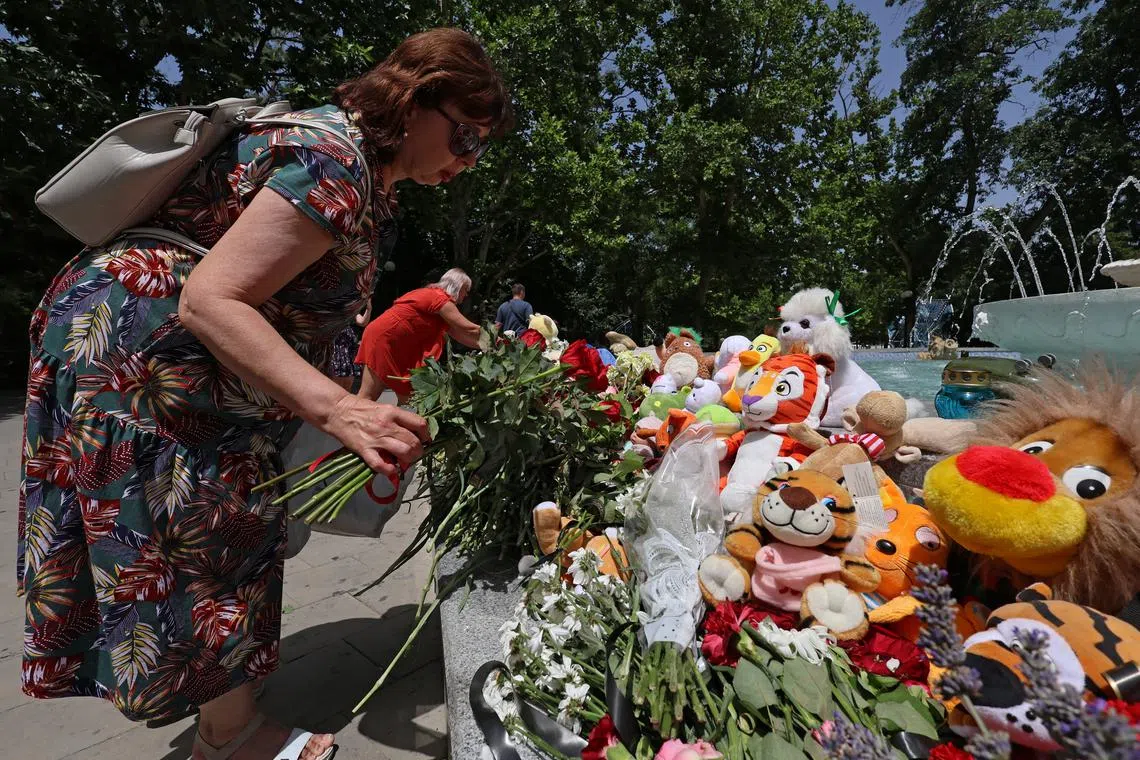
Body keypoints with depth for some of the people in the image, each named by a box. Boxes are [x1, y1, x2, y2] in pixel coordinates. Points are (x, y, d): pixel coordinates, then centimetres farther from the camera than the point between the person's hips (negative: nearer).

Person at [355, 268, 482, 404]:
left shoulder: (432, 295, 16)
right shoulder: (440, 298, -15)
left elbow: (457, 333, 13)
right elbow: (468, 329, -16)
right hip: (383, 338, -10)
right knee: (368, 396, -7)